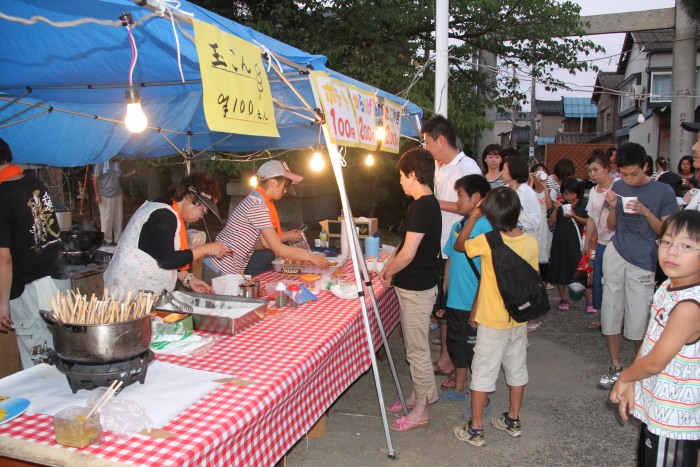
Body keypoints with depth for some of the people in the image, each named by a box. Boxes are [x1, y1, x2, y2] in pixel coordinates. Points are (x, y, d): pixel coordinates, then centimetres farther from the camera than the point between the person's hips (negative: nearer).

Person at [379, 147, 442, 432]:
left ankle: (420, 411, 17)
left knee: (417, 350, 3)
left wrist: (387, 273, -9)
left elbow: (408, 253, -25)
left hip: (417, 289, -10)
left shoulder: (423, 207, -22)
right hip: (415, 286, 10)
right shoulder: (427, 204, 10)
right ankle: (418, 396, 35)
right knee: (415, 346, 20)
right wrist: (390, 270, 12)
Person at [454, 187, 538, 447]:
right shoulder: (531, 242, -7)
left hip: (492, 322, -5)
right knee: (517, 368, 18)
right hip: (520, 319, 5)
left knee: (483, 372, 5)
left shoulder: (487, 242, -22)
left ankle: (475, 430, 15)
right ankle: (513, 420, 34)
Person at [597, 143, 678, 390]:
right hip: (615, 255, 4)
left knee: (637, 322, -2)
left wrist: (646, 213, -17)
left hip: (642, 263, -3)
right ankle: (615, 367, 19)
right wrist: (613, 208, -9)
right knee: (610, 312, 6)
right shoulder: (618, 187, 5)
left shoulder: (663, 191, -5)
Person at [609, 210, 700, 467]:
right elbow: (648, 341, 5)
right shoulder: (668, 288, -1)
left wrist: (624, 378, -4)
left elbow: (654, 362, -22)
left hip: (674, 419, -8)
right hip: (656, 408, 8)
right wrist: (631, 384, -1)